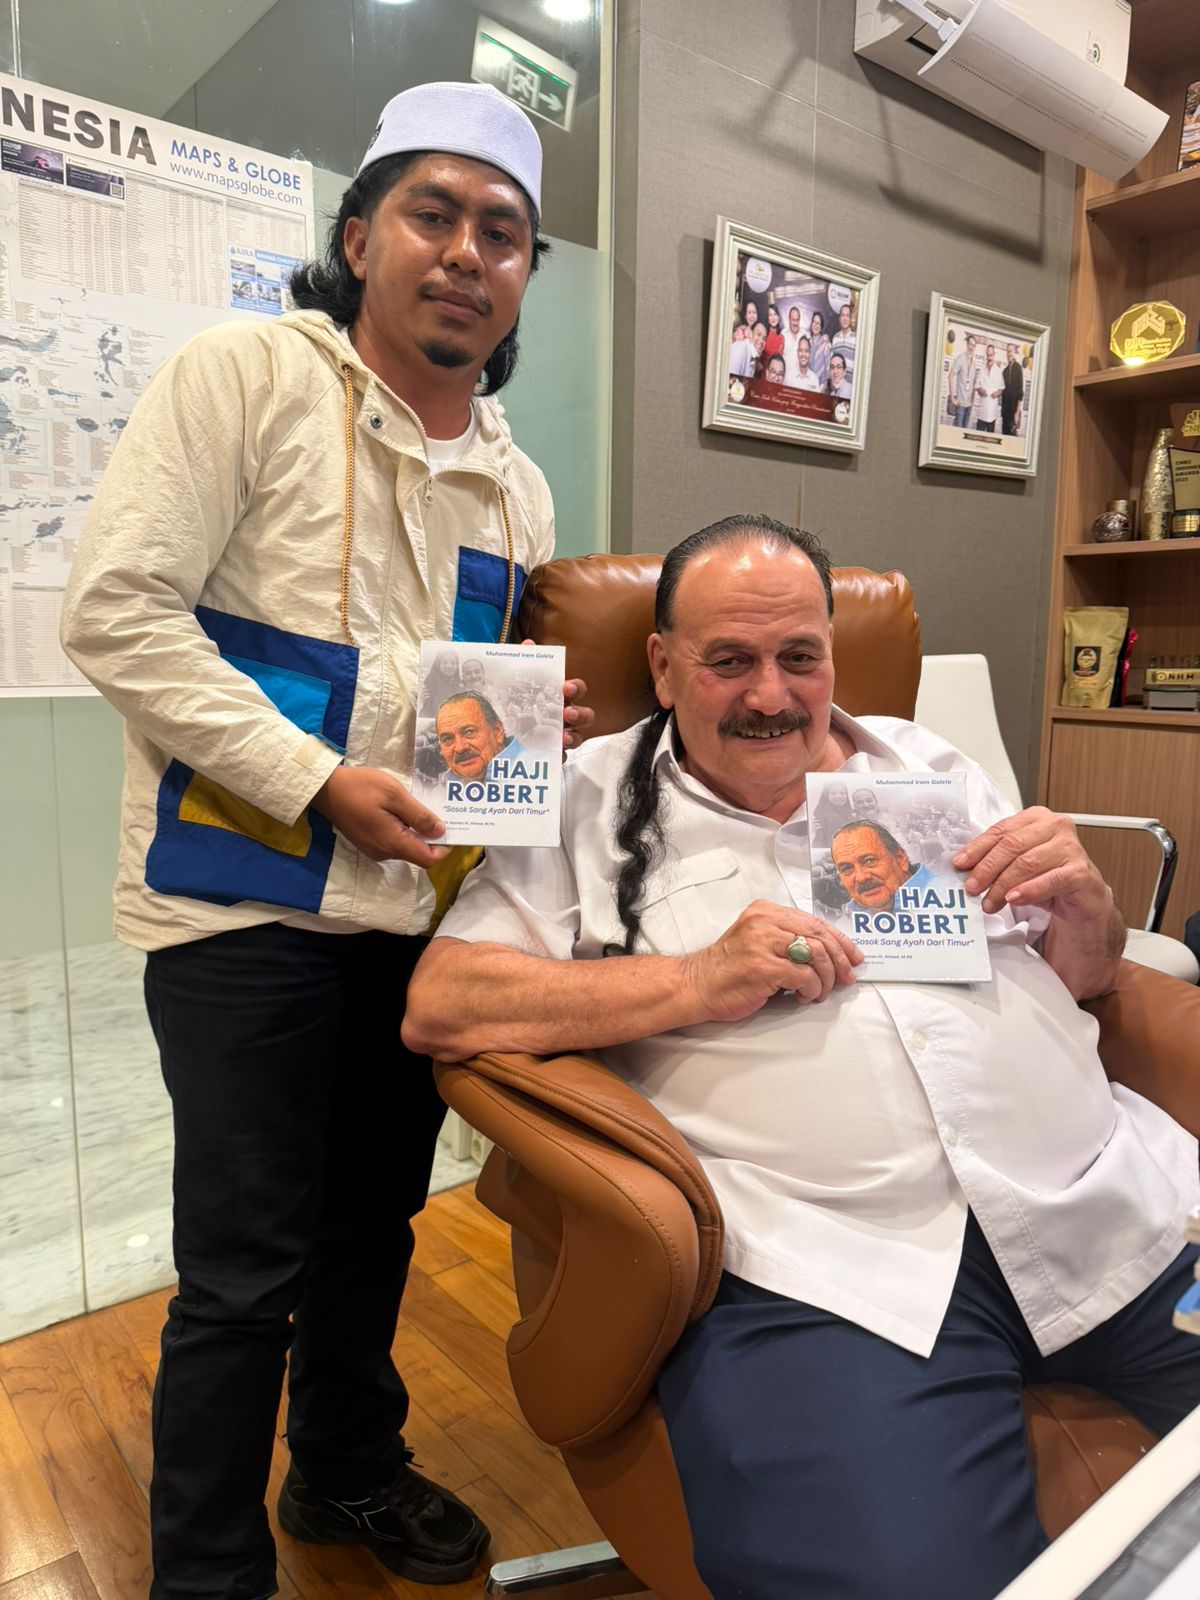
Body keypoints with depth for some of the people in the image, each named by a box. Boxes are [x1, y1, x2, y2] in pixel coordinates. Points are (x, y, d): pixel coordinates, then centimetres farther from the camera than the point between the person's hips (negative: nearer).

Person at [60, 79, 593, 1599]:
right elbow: (117, 607, -13)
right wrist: (316, 784, -19)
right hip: (241, 903, -6)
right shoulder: (246, 375, -5)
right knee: (246, 1272, 3)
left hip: (417, 905, 6)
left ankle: (350, 1471, 46)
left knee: (376, 1219, 21)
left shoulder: (516, 487, 12)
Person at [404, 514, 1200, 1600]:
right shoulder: (595, 804, 5)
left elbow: (1081, 979, 22)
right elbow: (438, 1006, -5)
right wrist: (700, 981, -13)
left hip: (1111, 1197, 5)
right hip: (829, 1267, -4)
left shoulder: (928, 765, 17)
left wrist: (1085, 903, -2)